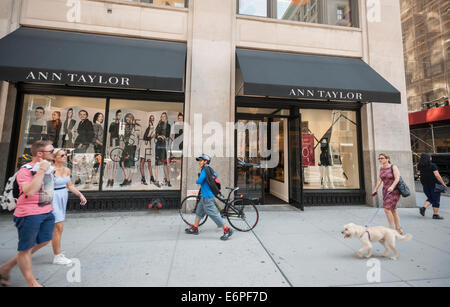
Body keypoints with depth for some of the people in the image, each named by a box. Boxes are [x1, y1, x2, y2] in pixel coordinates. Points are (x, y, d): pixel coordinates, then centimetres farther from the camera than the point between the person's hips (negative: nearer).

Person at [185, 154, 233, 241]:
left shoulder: (205, 170, -19)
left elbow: (199, 181, -24)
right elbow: (215, 175, 27)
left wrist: (197, 180, -2)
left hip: (207, 198, -10)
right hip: (204, 196, 10)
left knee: (213, 214, -4)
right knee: (199, 212, 20)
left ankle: (227, 231, 5)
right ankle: (194, 229, 35)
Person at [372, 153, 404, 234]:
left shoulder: (393, 167, -9)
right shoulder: (381, 168, 8)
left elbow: (397, 178, -19)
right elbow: (379, 180, 13)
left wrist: (392, 186, -33)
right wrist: (376, 189, 12)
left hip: (394, 191, -6)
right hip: (385, 190, 6)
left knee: (387, 209, -12)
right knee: (393, 210, 12)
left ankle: (392, 229, 2)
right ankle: (399, 229, 24)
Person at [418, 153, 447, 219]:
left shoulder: (420, 166, 2)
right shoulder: (432, 166, -13)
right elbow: (437, 176, -15)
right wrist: (443, 183, -6)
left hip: (425, 185, 5)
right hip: (434, 184, -4)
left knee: (430, 198, 18)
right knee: (436, 200, 6)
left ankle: (423, 208, -2)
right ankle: (436, 215, 10)